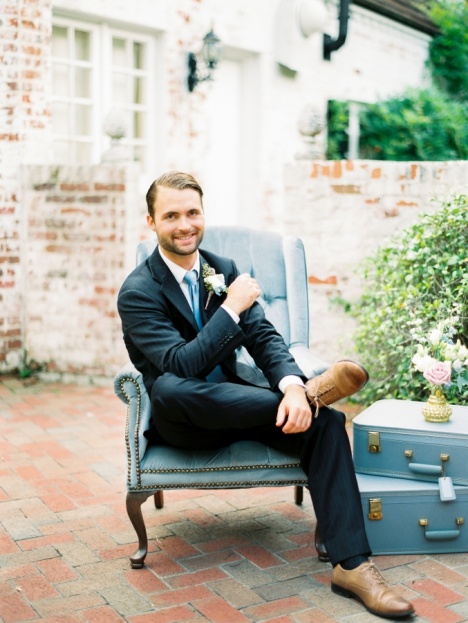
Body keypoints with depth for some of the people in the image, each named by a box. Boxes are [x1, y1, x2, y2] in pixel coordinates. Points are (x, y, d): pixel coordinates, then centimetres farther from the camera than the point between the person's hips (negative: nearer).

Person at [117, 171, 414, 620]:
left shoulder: (223, 270, 6)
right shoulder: (137, 292, -12)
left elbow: (264, 337, -4)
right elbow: (181, 365, -25)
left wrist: (292, 384, -24)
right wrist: (231, 308, -23)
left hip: (234, 404, 5)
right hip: (181, 421, -4)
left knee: (324, 420, -21)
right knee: (169, 387, -40)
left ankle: (351, 564, -21)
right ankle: (310, 393, -24)